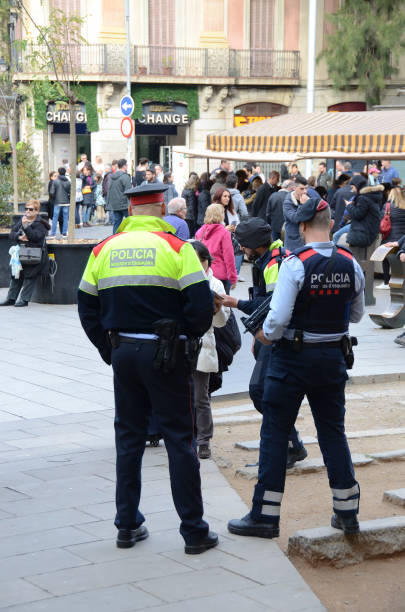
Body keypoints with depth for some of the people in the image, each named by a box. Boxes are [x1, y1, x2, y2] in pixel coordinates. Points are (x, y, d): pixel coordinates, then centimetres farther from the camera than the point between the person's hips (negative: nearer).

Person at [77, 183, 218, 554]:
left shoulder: (103, 250, 4)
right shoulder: (176, 248, -8)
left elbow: (88, 308, 8)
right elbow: (201, 307, -13)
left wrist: (109, 349, 15)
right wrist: (187, 338, 5)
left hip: (122, 353, 4)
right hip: (166, 355, -4)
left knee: (129, 437, 14)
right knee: (180, 440, 3)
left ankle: (127, 526, 19)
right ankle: (194, 531, 8)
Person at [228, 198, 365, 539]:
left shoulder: (295, 263, -16)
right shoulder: (351, 265, -1)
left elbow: (279, 317, -19)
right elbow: (357, 315, 10)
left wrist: (266, 335, 1)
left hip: (294, 357, -4)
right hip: (334, 356, 5)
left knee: (275, 433, 4)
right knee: (333, 432, 14)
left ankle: (265, 515, 7)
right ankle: (347, 512, 18)